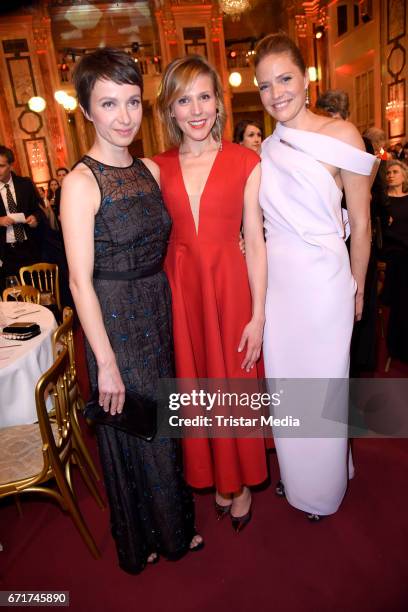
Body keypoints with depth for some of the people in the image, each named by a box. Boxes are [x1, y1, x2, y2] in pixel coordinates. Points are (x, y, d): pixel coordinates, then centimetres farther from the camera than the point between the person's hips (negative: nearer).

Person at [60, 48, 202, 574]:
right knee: (132, 431, 11)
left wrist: (168, 309, 6)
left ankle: (172, 525, 47)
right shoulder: (81, 182, -14)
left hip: (160, 311, 6)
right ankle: (141, 541, 41)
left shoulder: (149, 170, 6)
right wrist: (106, 361, -16)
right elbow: (80, 281, -17)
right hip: (115, 319, -6)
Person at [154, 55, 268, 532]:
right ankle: (217, 478, 39)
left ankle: (242, 482, 36)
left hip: (229, 286, -2)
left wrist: (258, 314, -8)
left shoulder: (245, 162, -2)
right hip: (179, 290, 3)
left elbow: (255, 242, -4)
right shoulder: (158, 167, 6)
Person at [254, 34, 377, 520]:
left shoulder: (340, 135, -8)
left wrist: (357, 288, 0)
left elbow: (360, 223, -4)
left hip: (322, 279, -5)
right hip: (275, 279, 5)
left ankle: (322, 489, 39)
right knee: (283, 379, 16)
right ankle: (294, 475, 43)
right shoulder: (267, 149, 7)